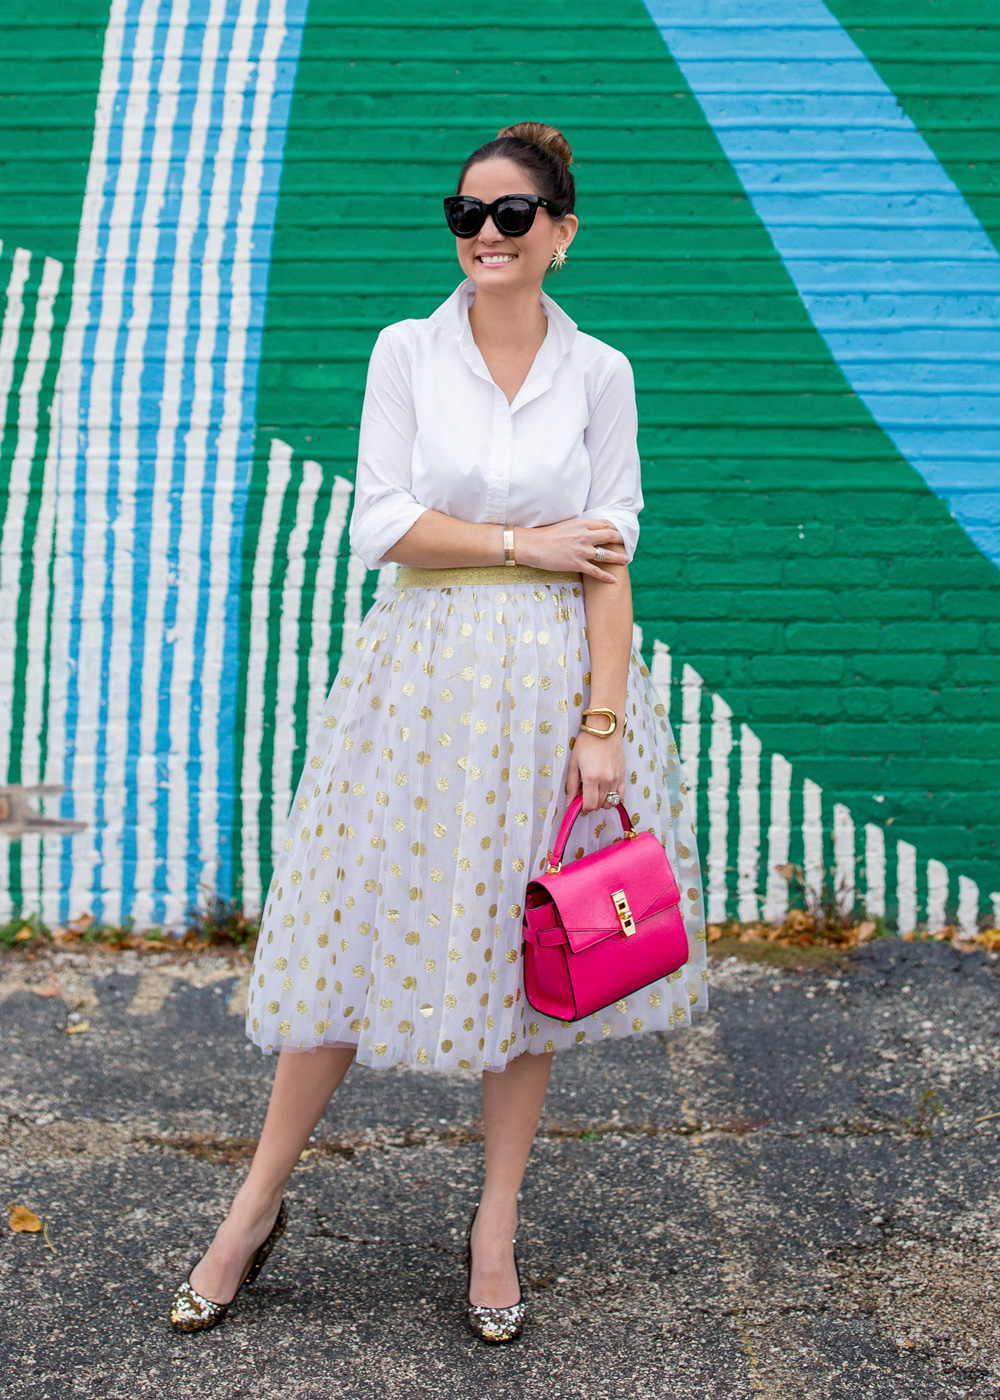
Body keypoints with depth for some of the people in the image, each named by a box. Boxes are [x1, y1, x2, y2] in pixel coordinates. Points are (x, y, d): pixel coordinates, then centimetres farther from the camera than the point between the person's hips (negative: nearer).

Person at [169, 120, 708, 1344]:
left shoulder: (598, 373, 2)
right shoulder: (407, 352, 2)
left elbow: (609, 558, -3)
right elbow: (379, 523, -5)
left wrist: (601, 724, -10)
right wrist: (524, 543, -8)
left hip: (551, 679, 1)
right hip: (421, 675, 0)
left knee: (529, 946, 7)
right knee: (363, 936, 4)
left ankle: (496, 1224, 23)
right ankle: (256, 1208, 20)